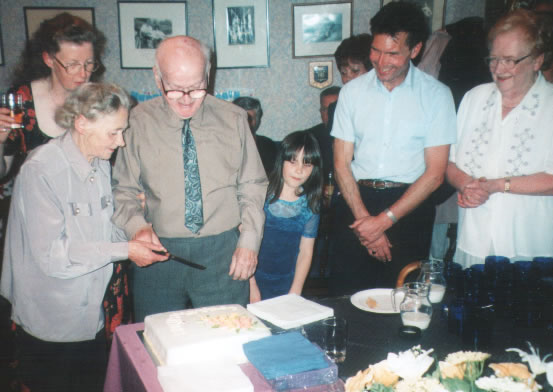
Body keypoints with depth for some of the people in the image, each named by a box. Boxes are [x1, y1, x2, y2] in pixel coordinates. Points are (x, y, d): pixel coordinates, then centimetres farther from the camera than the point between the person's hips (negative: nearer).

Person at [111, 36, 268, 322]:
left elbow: (252, 186, 6)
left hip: (223, 253, 1)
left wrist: (249, 241, -2)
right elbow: (123, 189, 2)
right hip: (158, 252, 0)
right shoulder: (139, 122, -2)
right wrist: (137, 226, -16)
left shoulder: (233, 120, 2)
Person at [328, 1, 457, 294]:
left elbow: (434, 174, -4)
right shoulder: (353, 91, 4)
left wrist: (384, 220, -10)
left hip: (410, 206, -1)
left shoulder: (437, 95, -2)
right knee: (344, 296, 3)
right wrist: (363, 217, -9)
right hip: (356, 200, 2)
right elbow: (342, 164, 3)